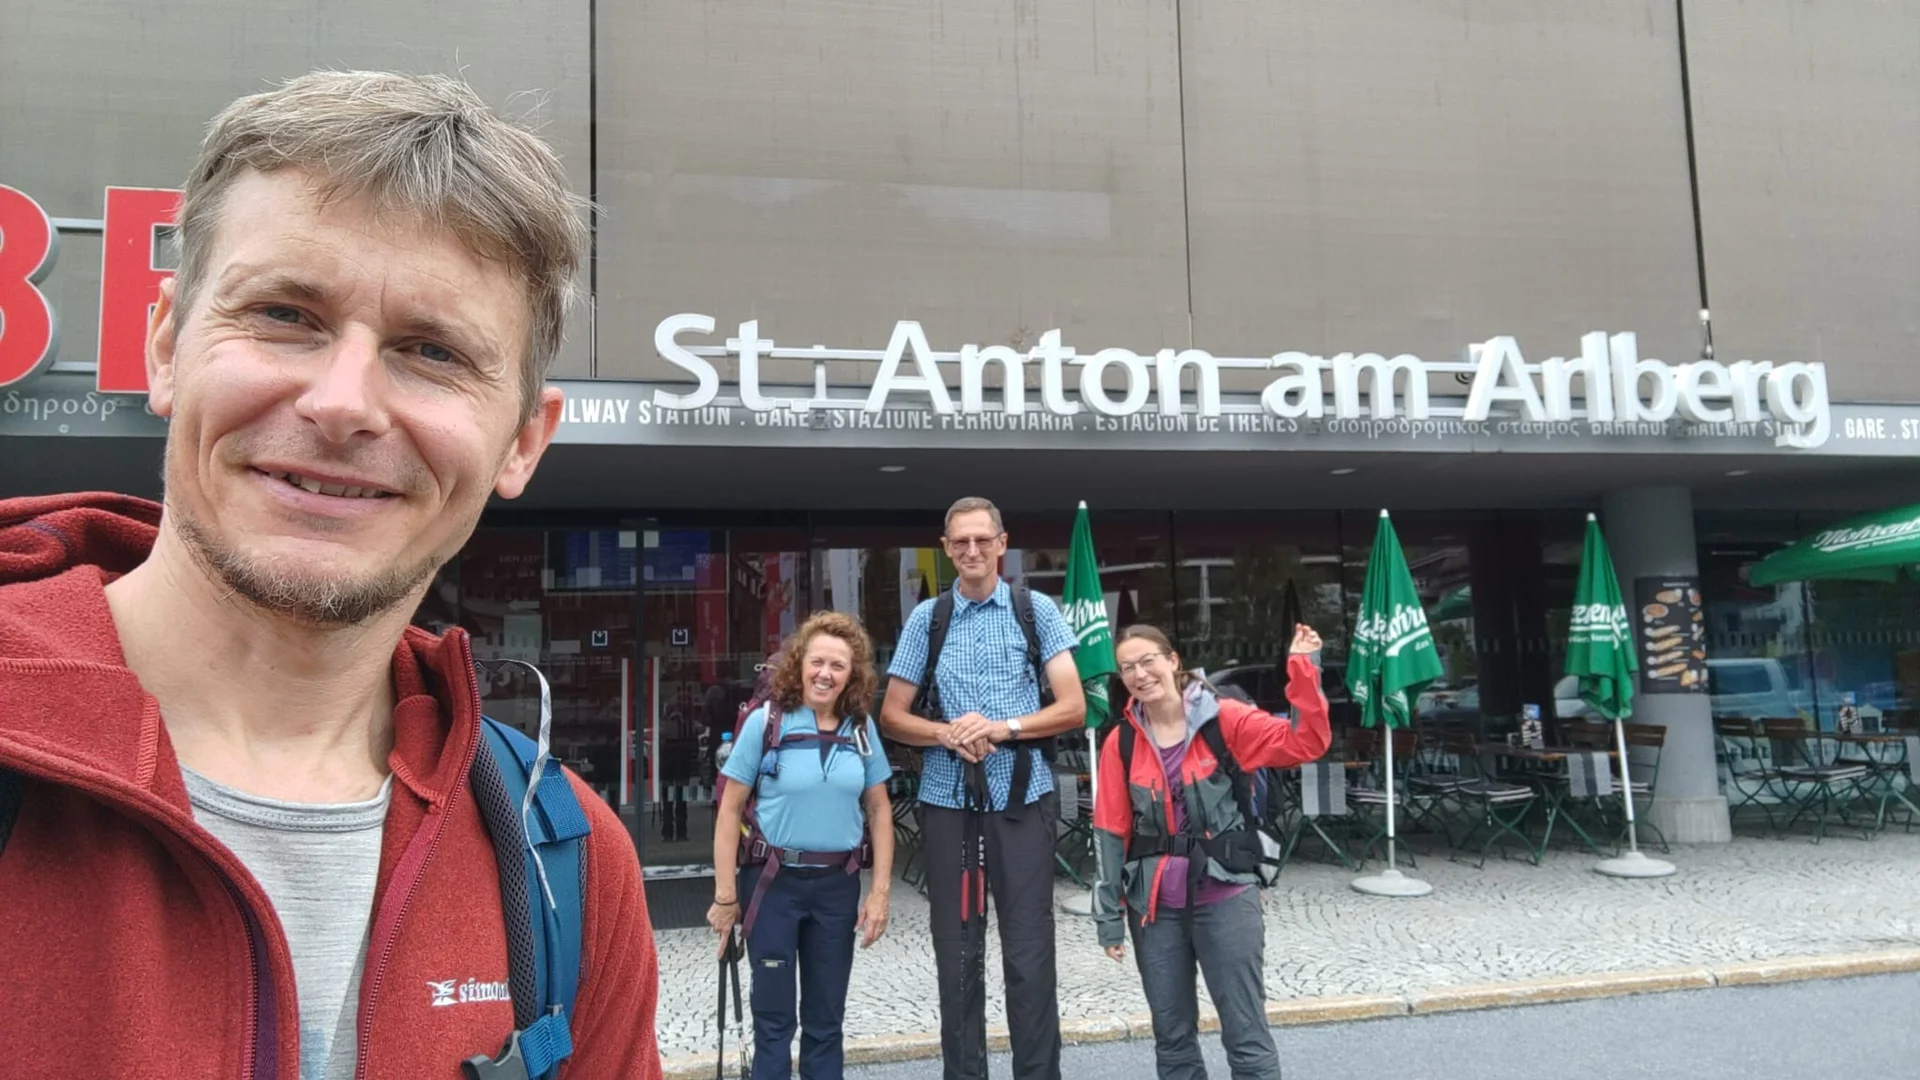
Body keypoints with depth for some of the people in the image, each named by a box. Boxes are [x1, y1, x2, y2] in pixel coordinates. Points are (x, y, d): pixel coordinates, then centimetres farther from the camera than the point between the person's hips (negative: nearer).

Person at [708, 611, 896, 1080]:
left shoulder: (862, 728, 1)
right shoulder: (765, 722, -10)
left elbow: (879, 811, 6)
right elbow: (730, 811, -7)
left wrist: (880, 891, 1)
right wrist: (725, 895, -8)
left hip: (838, 884, 3)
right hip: (774, 882, -3)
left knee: (826, 1018, 14)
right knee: (774, 1016, 8)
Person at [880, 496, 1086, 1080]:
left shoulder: (1035, 610, 2)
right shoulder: (926, 618, 5)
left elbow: (1073, 708, -1)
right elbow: (892, 716, 8)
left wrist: (1002, 728, -15)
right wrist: (947, 733, -11)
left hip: (1021, 797, -1)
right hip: (947, 801, 2)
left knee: (1030, 955, 1)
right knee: (956, 955, 10)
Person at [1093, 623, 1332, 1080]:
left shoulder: (1225, 719, -7)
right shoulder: (1122, 742, 0)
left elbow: (1305, 742, -14)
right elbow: (1111, 832, 3)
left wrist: (1303, 668, -23)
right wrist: (1109, 914, 3)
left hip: (1224, 896, -3)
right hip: (1154, 905, 3)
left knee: (1246, 1034, 1)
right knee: (1171, 1034, 14)